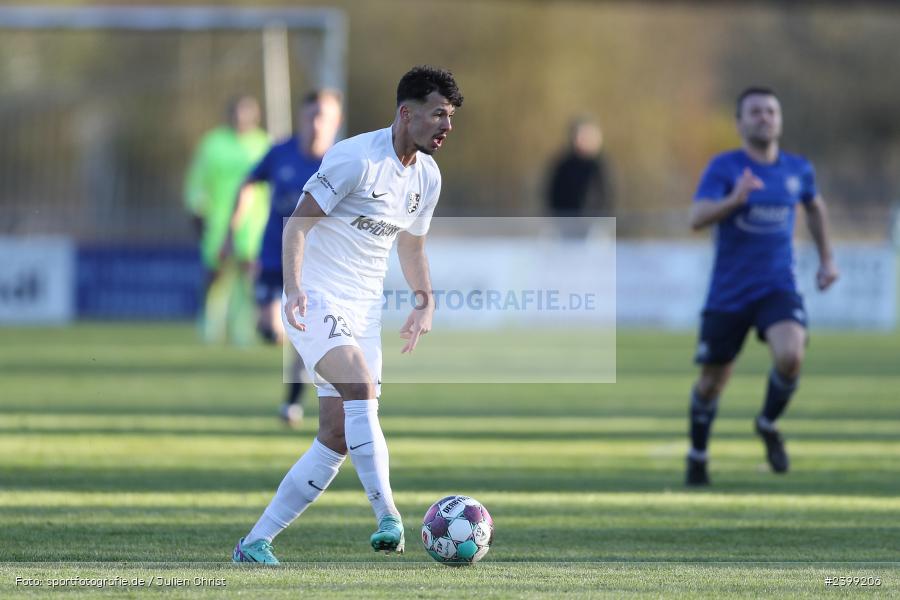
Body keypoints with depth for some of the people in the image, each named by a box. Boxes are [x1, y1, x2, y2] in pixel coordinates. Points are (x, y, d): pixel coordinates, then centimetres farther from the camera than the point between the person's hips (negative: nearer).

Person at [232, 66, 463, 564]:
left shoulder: (428, 176, 8)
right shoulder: (356, 158, -16)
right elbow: (299, 220, -15)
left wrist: (425, 301, 12)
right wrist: (293, 287, -27)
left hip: (365, 311, 8)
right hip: (317, 300, -8)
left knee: (336, 440, 1)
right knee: (363, 389, -30)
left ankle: (255, 543, 9)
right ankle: (388, 520, -36)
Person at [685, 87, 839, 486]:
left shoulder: (798, 170, 3)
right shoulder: (724, 168, -8)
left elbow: (815, 207, 26)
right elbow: (697, 218, -21)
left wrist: (827, 258, 21)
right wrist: (734, 200, -37)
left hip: (778, 289, 1)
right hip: (728, 294, -1)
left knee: (790, 356, -26)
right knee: (712, 382, 7)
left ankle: (769, 424, 3)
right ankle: (697, 456, 33)